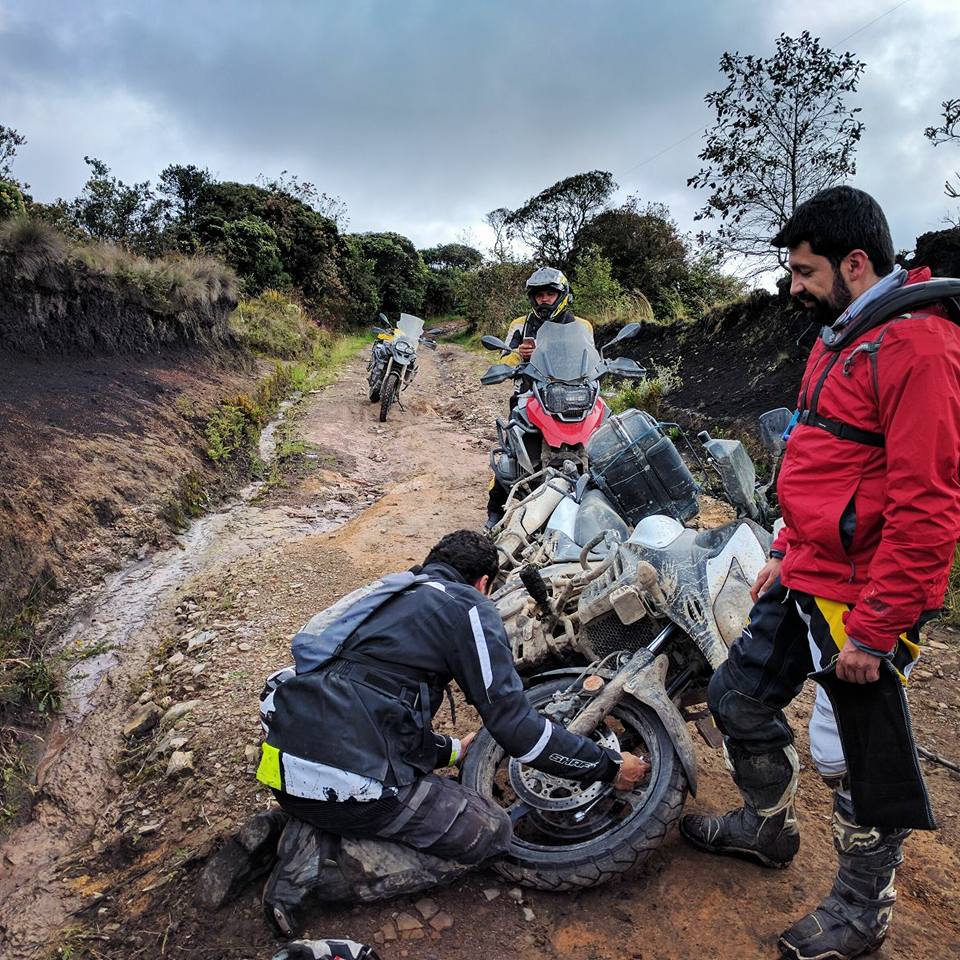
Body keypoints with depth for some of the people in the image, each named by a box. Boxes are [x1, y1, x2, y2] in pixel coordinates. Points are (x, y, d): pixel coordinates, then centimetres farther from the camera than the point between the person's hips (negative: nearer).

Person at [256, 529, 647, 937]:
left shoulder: (386, 596, 23)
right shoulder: (467, 605, -1)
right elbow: (514, 723, -6)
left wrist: (453, 749, 39)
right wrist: (610, 766, 6)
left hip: (285, 768, 8)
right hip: (351, 782, -8)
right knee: (492, 832, 10)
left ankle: (309, 834, 9)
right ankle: (324, 863, -2)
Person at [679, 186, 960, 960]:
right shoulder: (839, 339, 13)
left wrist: (873, 629, -21)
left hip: (864, 600, -9)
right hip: (803, 579, 9)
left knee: (861, 758, 8)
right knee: (740, 698, 19)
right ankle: (768, 825, 43)